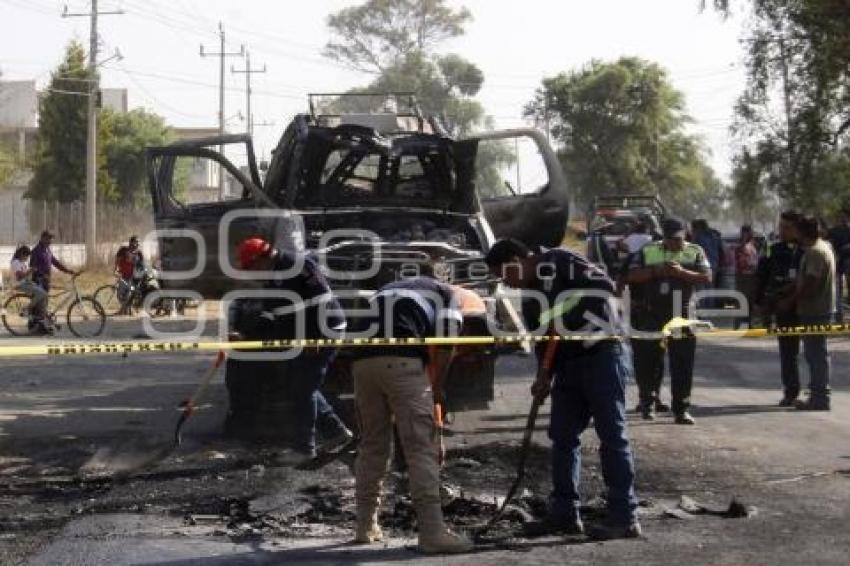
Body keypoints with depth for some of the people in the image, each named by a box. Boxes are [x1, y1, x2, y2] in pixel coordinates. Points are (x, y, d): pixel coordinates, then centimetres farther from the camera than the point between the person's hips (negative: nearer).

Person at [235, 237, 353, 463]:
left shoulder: (297, 265, -17)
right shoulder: (273, 279, 14)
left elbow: (323, 298, -22)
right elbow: (269, 316, 18)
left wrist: (318, 337, -23)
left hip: (323, 335, -10)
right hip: (299, 339, 10)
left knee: (303, 389, -5)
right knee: (299, 385, 14)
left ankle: (304, 448, 5)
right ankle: (337, 431, 23)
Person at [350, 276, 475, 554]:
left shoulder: (385, 291, 37)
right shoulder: (445, 293, 22)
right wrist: (434, 392, 15)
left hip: (362, 361, 5)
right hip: (402, 361, -5)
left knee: (371, 445, 17)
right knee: (422, 447, -4)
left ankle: (366, 526, 23)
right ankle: (432, 531, -9)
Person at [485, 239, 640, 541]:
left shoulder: (559, 263, -9)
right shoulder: (530, 295, 16)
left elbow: (604, 284, -20)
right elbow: (543, 338, 14)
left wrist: (569, 307, -17)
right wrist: (544, 375, 0)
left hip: (604, 352, -9)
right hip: (570, 362, 9)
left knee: (612, 433, -7)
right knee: (562, 435, 9)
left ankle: (624, 517, -3)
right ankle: (565, 513, 17)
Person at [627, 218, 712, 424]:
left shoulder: (695, 252, 7)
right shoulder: (648, 251, 7)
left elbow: (707, 277, -4)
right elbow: (632, 276, 1)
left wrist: (682, 272, -18)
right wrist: (655, 270, -15)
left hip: (682, 316, 0)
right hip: (651, 316, 1)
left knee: (682, 364, -1)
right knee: (647, 361, 6)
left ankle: (681, 409, 4)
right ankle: (647, 403, 23)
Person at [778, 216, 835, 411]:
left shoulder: (814, 252, -18)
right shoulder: (824, 246, 14)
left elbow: (810, 284, -23)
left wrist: (790, 300, -14)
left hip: (815, 312, -10)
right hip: (820, 309, 10)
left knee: (816, 354, -5)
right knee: (815, 354, 16)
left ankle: (820, 399, -2)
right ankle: (818, 396, 23)